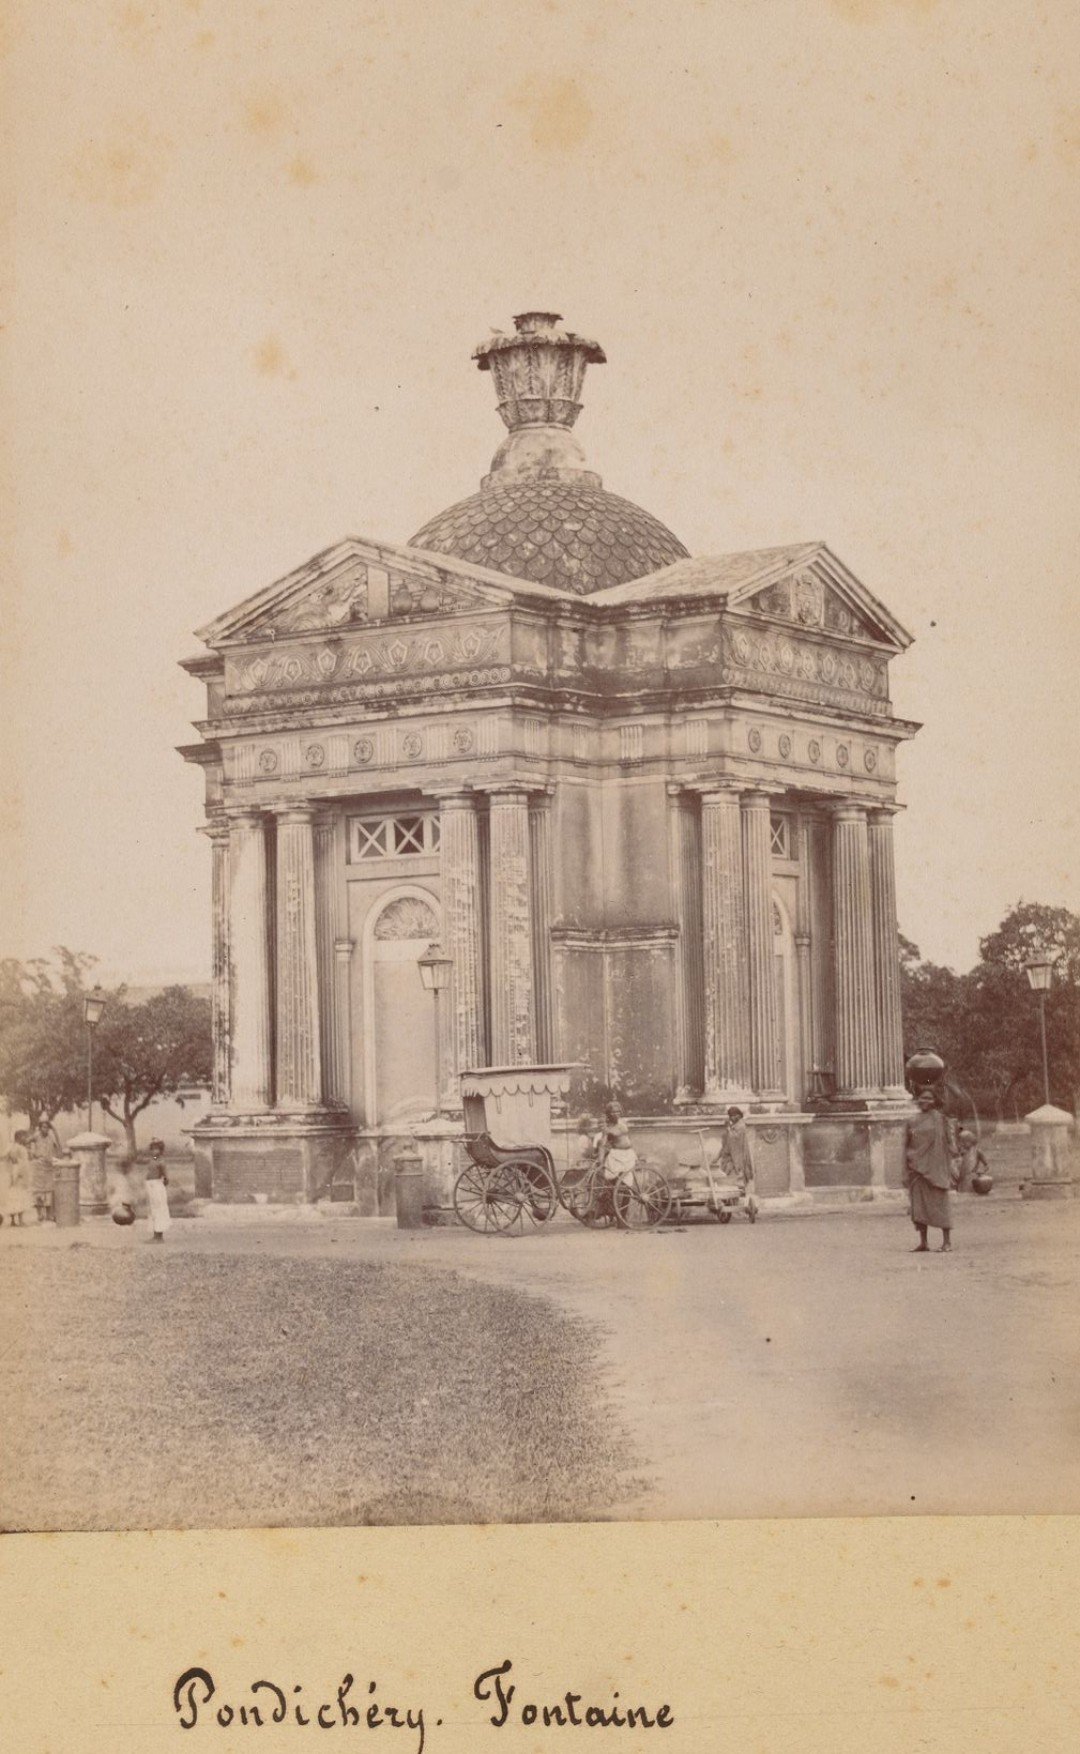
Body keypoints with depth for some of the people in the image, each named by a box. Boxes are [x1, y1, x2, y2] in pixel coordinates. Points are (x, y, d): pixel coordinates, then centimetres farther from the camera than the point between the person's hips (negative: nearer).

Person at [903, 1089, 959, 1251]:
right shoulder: (913, 1123, 12)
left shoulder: (940, 1120, 0)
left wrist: (951, 1167, -9)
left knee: (940, 1203, -4)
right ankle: (923, 1241, 10)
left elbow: (949, 1142, -2)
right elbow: (907, 1146, 14)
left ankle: (947, 1241, -1)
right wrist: (906, 1172, 9)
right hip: (917, 1169, 4)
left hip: (935, 1168, -4)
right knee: (919, 1204, 4)